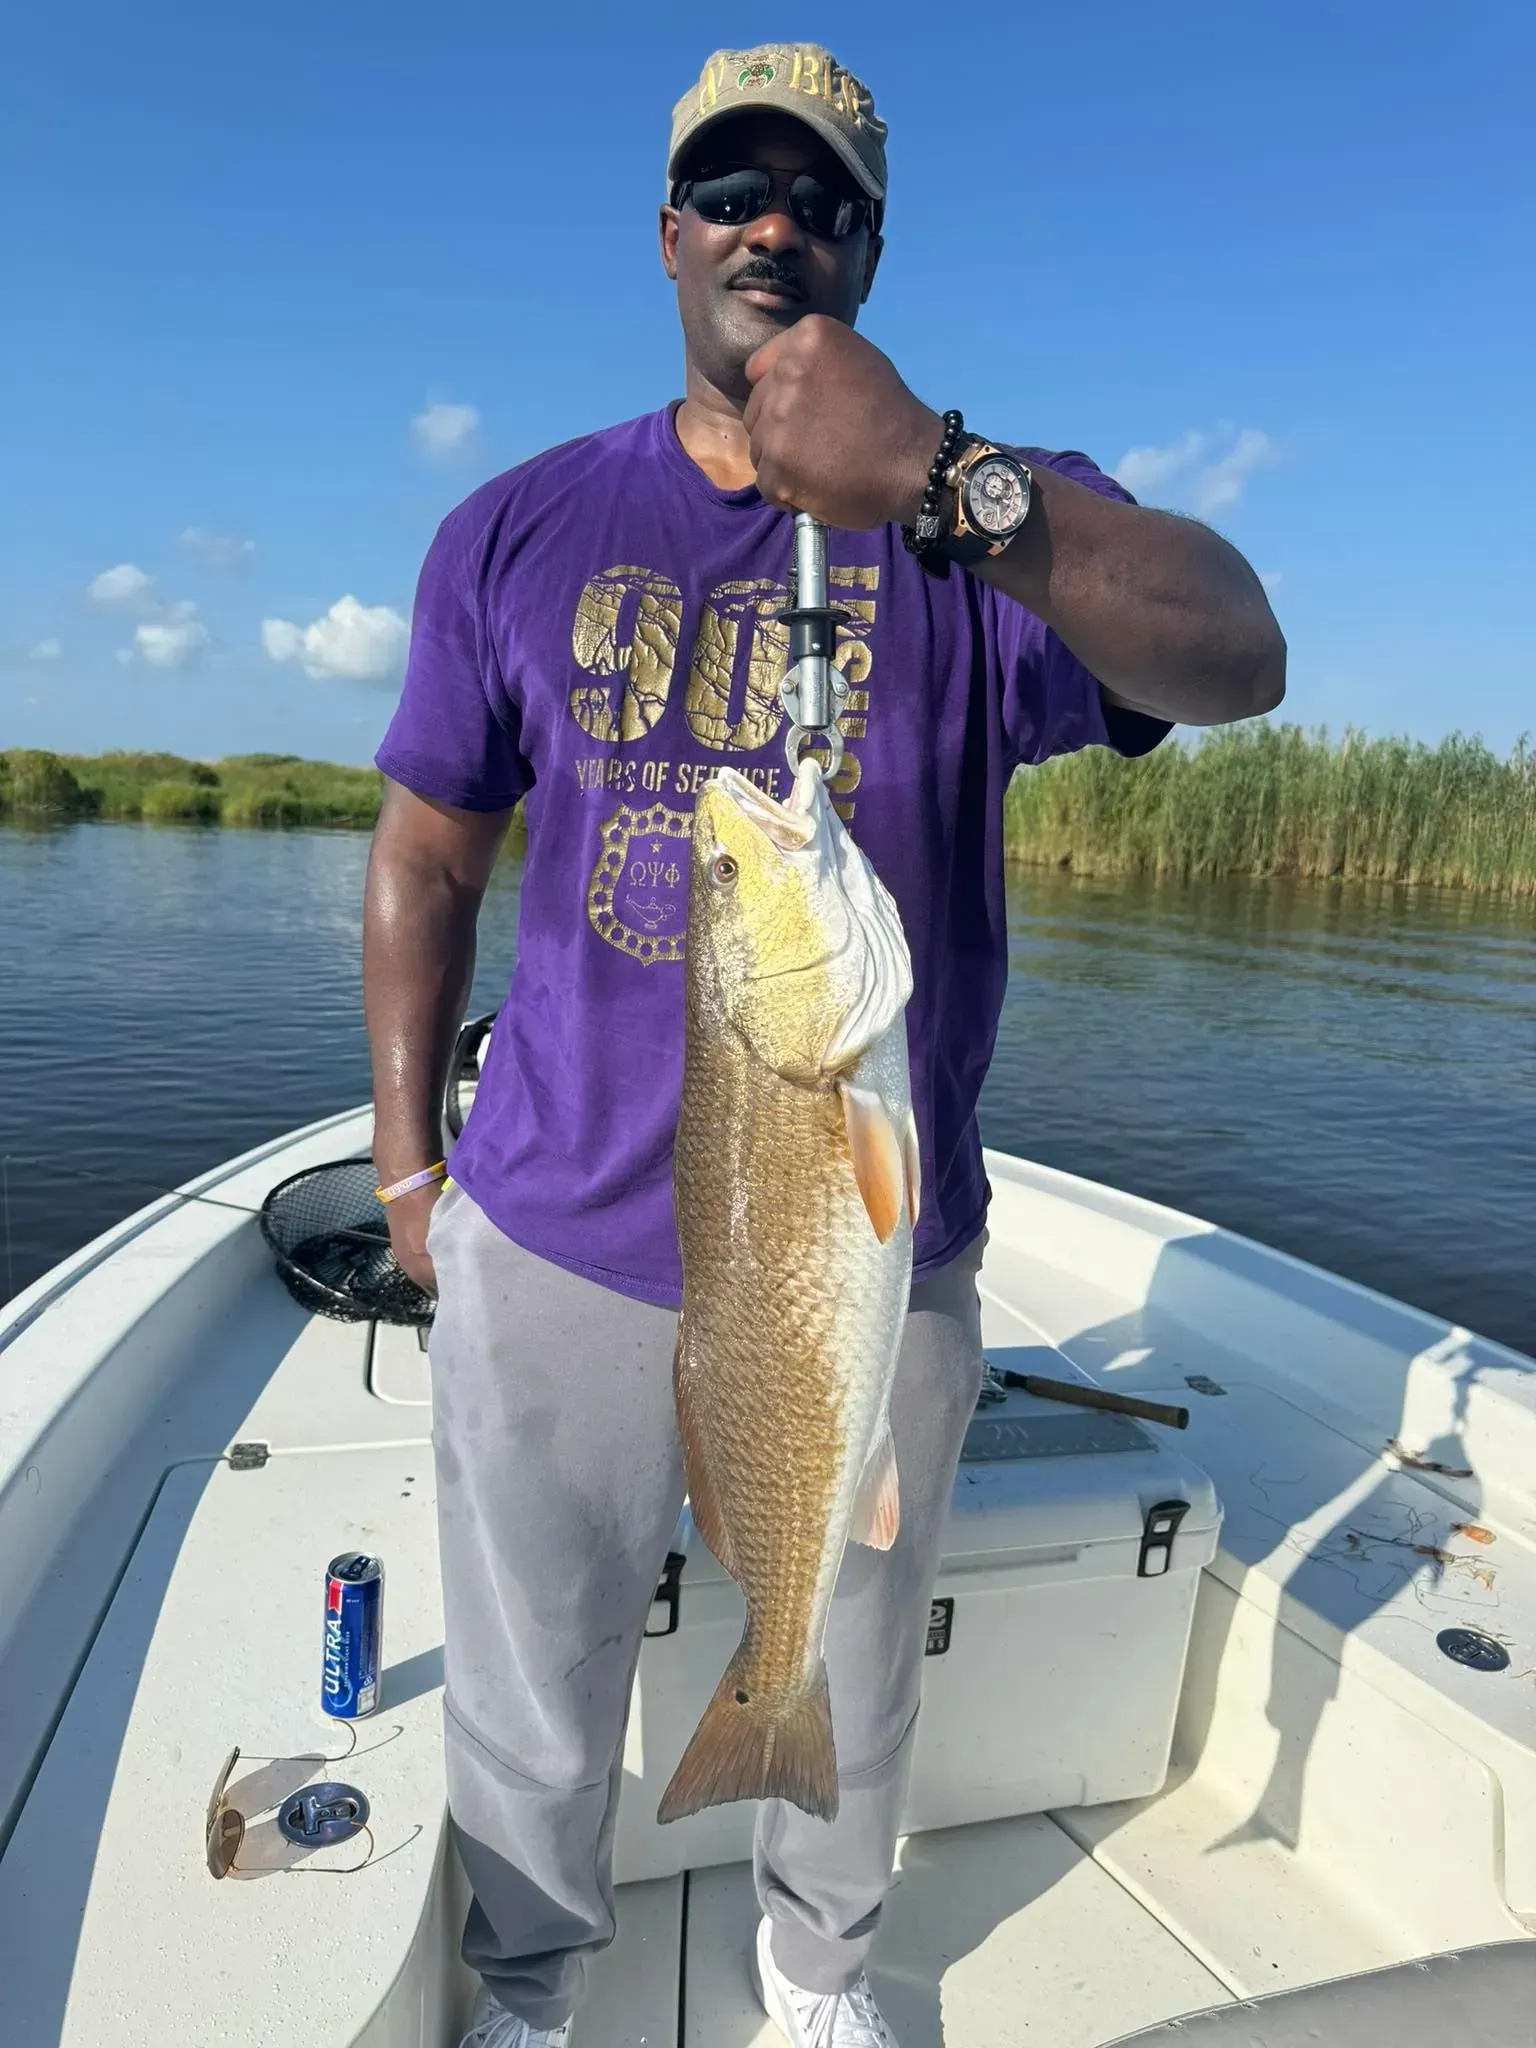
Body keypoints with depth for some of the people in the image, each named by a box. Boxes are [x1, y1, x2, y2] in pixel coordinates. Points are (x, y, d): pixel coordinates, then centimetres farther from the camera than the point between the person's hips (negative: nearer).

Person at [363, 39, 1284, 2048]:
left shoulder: (999, 525, -3)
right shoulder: (519, 530, 4)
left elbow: (1238, 658, -23)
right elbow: (428, 849, 8)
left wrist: (940, 483, -38)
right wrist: (410, 1156, 7)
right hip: (552, 1250, 2)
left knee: (848, 1697, 23)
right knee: (532, 1712, 20)